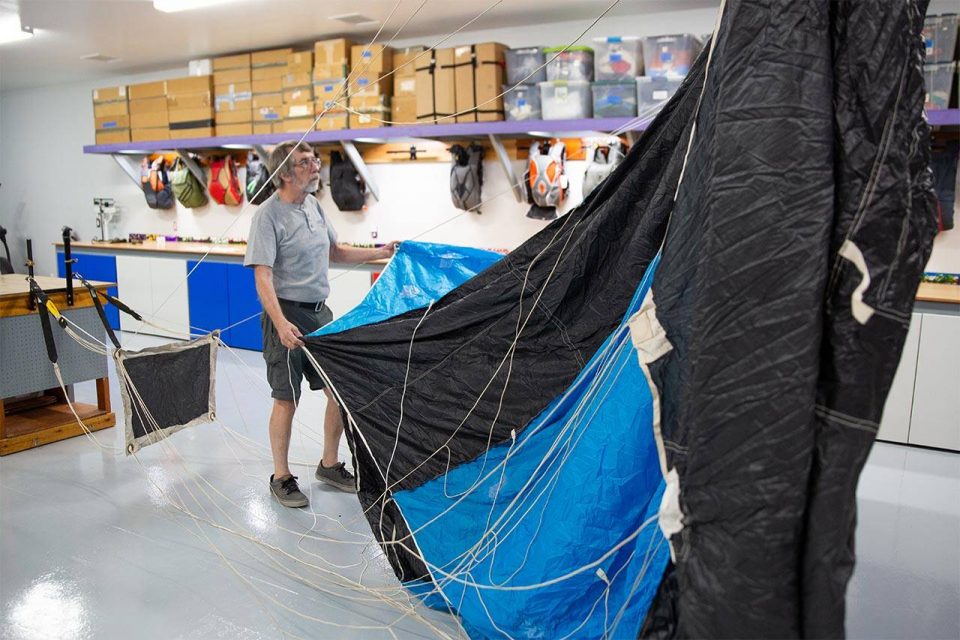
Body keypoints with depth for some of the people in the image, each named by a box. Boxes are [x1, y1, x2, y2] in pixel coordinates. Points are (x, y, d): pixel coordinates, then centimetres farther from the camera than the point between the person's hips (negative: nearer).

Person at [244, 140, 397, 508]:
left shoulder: (313, 205, 10)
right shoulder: (269, 216, -14)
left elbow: (334, 252, 23)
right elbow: (263, 277, -20)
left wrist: (379, 253, 17)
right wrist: (281, 323, -33)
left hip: (320, 312, 8)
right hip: (287, 315, -7)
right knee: (287, 399, 1)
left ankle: (330, 466, 28)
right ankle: (281, 478, 19)